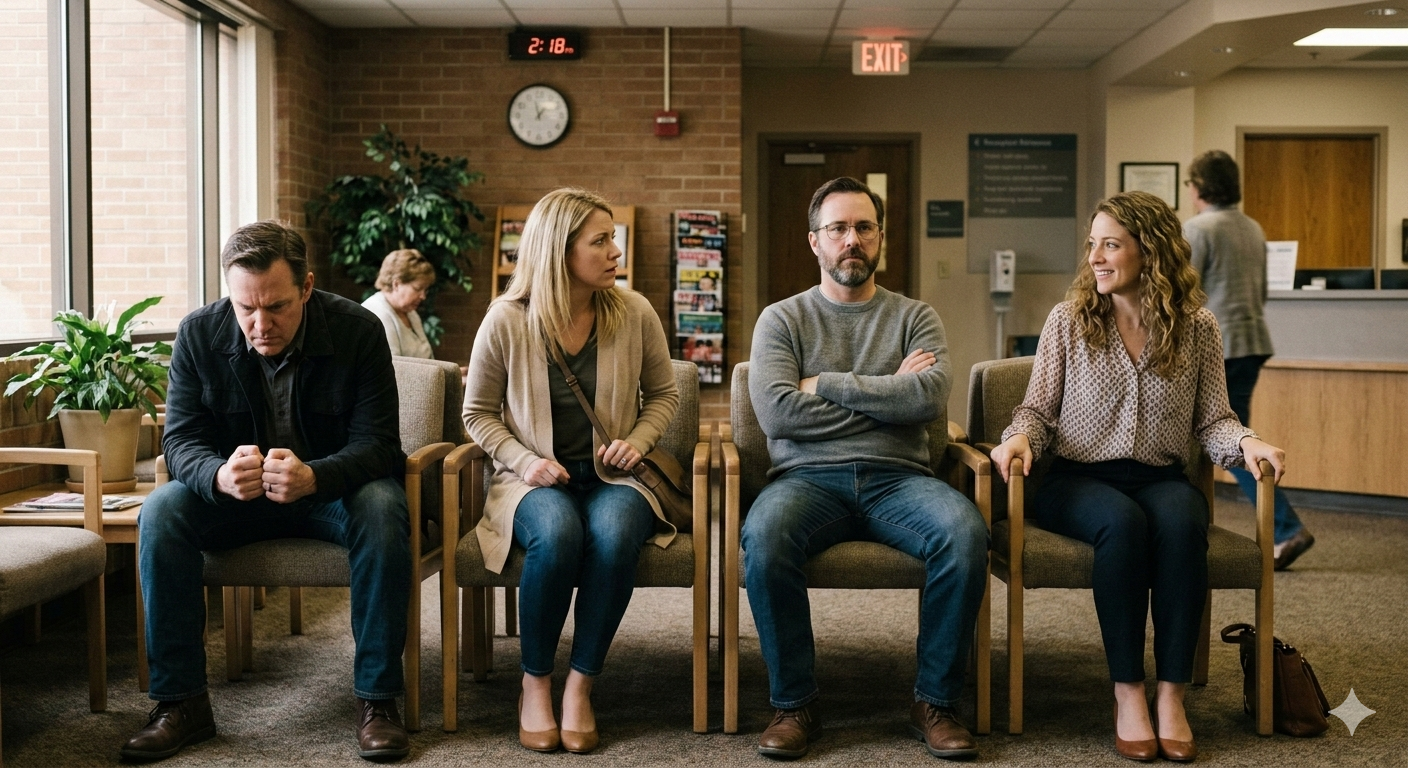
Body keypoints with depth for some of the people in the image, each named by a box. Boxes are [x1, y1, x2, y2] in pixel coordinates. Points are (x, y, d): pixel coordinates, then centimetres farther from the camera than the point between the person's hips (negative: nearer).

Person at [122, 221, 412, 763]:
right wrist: (220, 475, -38)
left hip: (333, 489, -2)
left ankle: (377, 698, -24)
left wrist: (312, 476, -42)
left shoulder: (358, 331, -17)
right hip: (235, 494, 2)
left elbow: (377, 441, -20)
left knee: (382, 509, -34)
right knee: (161, 511, -25)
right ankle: (181, 702, -16)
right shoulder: (199, 334, -11)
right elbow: (180, 439, -12)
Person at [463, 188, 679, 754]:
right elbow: (478, 413, 5)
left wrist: (637, 440, -6)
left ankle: (580, 685, -18)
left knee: (614, 533, -35)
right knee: (556, 533, -36)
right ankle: (535, 684, -15)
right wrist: (525, 461, -11)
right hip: (536, 478, -1)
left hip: (610, 475, 1)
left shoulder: (634, 313, 0)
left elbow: (664, 394, 13)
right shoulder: (506, 321, -5)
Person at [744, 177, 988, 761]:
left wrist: (826, 384, -5)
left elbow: (930, 395, -7)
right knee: (763, 536, -34)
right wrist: (886, 394, -2)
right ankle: (794, 705, -17)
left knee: (966, 533, -30)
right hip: (808, 477, -1)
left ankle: (935, 702, -13)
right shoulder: (782, 319, 12)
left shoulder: (915, 317, 14)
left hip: (896, 478, 1)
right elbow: (775, 412, -6)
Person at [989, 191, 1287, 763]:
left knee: (1181, 522, -34)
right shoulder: (1069, 319, 4)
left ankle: (1172, 694, -27)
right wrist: (1018, 438, -17)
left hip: (1160, 477, 1)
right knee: (1123, 523, -36)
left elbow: (1212, 420, 5)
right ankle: (1128, 693, -26)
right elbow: (1038, 408, 4)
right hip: (1078, 479, -1)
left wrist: (1245, 442, -15)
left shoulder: (1197, 327, 5)